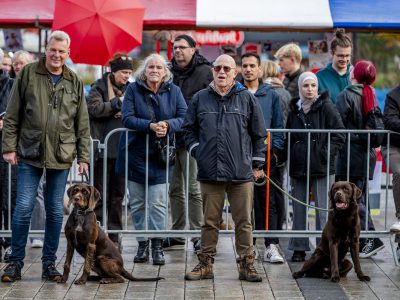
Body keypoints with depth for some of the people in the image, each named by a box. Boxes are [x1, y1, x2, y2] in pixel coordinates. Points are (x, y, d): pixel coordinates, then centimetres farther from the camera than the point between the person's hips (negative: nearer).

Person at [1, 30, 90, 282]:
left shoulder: (75, 83, 7)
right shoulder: (28, 74, 1)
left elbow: (83, 124, 9)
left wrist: (83, 157, 4)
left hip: (61, 157, 2)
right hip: (30, 153, -2)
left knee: (56, 211, 6)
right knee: (23, 208, -3)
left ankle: (49, 263, 16)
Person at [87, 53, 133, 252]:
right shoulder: (99, 87, 1)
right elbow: (94, 108, -15)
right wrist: (118, 103, -13)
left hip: (122, 149, 4)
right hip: (103, 148, -4)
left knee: (118, 194, 7)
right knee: (100, 194, 1)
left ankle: (114, 234, 14)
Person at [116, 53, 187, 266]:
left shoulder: (173, 91, 3)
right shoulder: (133, 89, -1)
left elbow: (184, 118, -1)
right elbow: (127, 118, -10)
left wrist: (168, 125, -21)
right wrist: (150, 126, -23)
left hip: (160, 154, -1)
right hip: (135, 153, 1)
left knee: (158, 203, -7)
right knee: (137, 203, 6)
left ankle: (157, 245, -3)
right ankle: (142, 244, 16)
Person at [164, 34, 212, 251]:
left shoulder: (205, 72, -3)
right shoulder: (169, 73, 14)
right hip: (171, 138, 6)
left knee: (194, 189, -5)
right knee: (175, 188, 10)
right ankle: (177, 234, 18)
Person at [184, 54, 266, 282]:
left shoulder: (247, 99, 5)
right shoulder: (200, 99, 8)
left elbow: (259, 134, 9)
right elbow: (189, 130, 17)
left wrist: (257, 164, 8)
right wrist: (197, 151, 3)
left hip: (242, 172, -1)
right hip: (210, 172, 1)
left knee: (244, 221, 3)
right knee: (210, 221, 7)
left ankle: (247, 265, 10)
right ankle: (206, 264, 15)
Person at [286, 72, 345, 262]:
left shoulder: (326, 107, -3)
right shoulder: (294, 109, 11)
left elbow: (339, 136, -4)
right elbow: (288, 138, 20)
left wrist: (325, 153, -13)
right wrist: (289, 157, 5)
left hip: (322, 168, -4)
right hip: (298, 167, 4)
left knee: (323, 210, -5)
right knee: (299, 209, 8)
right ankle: (299, 248, 16)